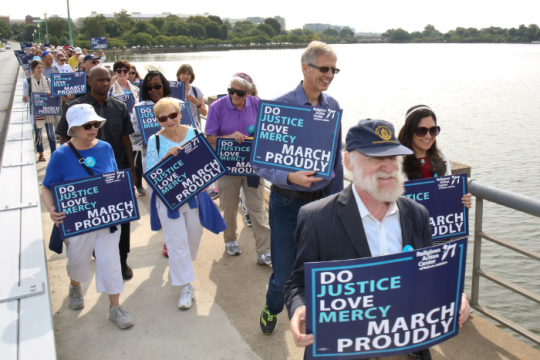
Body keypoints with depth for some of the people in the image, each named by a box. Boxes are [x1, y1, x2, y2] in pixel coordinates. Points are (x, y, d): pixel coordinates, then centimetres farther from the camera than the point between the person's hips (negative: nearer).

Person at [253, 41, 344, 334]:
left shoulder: (333, 106, 3)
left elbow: (336, 157, 12)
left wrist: (336, 197, 13)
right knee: (284, 274, 7)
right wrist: (289, 177, -28)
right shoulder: (278, 107, -13)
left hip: (323, 199, 4)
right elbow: (258, 162, -13)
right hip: (288, 202, -4)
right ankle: (272, 309, 41)